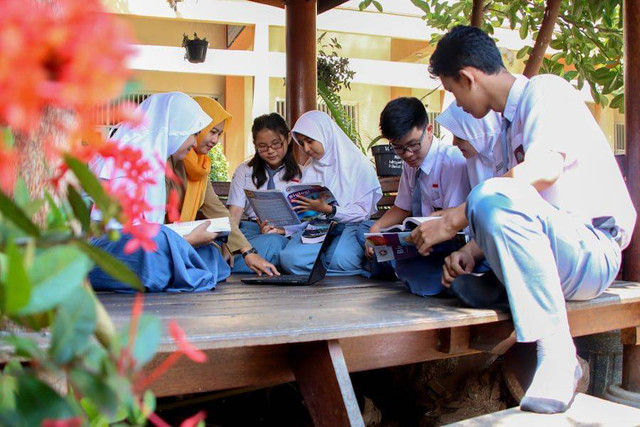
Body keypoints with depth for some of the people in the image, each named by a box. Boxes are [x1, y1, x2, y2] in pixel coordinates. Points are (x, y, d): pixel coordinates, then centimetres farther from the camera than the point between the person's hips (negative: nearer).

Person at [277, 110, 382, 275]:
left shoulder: (358, 164, -1)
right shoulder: (309, 169, 16)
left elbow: (363, 212, -7)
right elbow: (302, 212, 13)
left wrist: (329, 210, -21)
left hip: (351, 226, -5)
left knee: (340, 258, -40)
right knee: (288, 258, -28)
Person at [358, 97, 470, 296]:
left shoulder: (452, 160, -16)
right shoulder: (410, 164, 7)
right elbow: (403, 208, 16)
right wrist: (377, 228, -4)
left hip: (450, 241, -8)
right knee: (365, 229, 1)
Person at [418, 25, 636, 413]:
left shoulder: (546, 90, -8)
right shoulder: (509, 123, 19)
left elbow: (546, 168, -29)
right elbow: (502, 217, 14)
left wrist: (456, 219, -28)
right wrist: (471, 253, -4)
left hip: (594, 249, -9)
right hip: (548, 258, 10)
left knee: (494, 197, -33)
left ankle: (557, 351, -26)